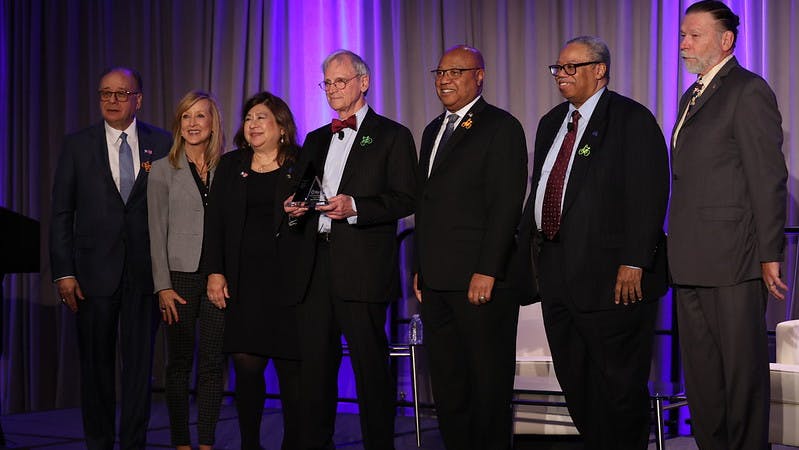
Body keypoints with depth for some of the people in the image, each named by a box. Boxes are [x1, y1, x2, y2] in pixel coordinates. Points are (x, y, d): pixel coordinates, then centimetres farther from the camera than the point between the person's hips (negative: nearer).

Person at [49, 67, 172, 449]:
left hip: (145, 272, 0)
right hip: (94, 271, 0)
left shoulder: (161, 144, 5)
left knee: (140, 362, 3)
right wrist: (63, 272, -5)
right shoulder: (77, 145, 5)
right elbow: (61, 214, 3)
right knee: (96, 364, 6)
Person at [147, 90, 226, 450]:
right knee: (180, 363, 3)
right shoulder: (163, 170, 3)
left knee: (213, 363, 2)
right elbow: (157, 232, 1)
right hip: (180, 274, -1)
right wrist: (163, 286, -6)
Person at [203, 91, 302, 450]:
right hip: (243, 282, 3)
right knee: (246, 365, 0)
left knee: (291, 367, -2)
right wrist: (215, 272, 2)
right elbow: (215, 221, 10)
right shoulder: (231, 165, 13)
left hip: (287, 280, -2)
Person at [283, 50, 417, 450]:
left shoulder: (392, 136, 3)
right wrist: (294, 209, 4)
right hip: (315, 267, 6)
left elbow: (405, 199, -6)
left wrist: (355, 207, -18)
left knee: (371, 366, -5)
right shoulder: (315, 140, 22)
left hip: (362, 267, -5)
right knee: (315, 364, 6)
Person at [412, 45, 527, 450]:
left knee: (488, 382, 0)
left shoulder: (501, 127, -5)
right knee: (447, 382, 11)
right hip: (436, 280, 8)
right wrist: (420, 268, 15)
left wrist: (487, 272, -19)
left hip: (481, 279, -8)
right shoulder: (434, 131, 19)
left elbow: (506, 204, -13)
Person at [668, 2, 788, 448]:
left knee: (742, 369, -1)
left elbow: (769, 179, -12)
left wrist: (770, 254, -15)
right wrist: (680, 251, 14)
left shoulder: (749, 92, -8)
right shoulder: (692, 97, 19)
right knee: (701, 373, 13)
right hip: (693, 262, 9)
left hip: (732, 260, -9)